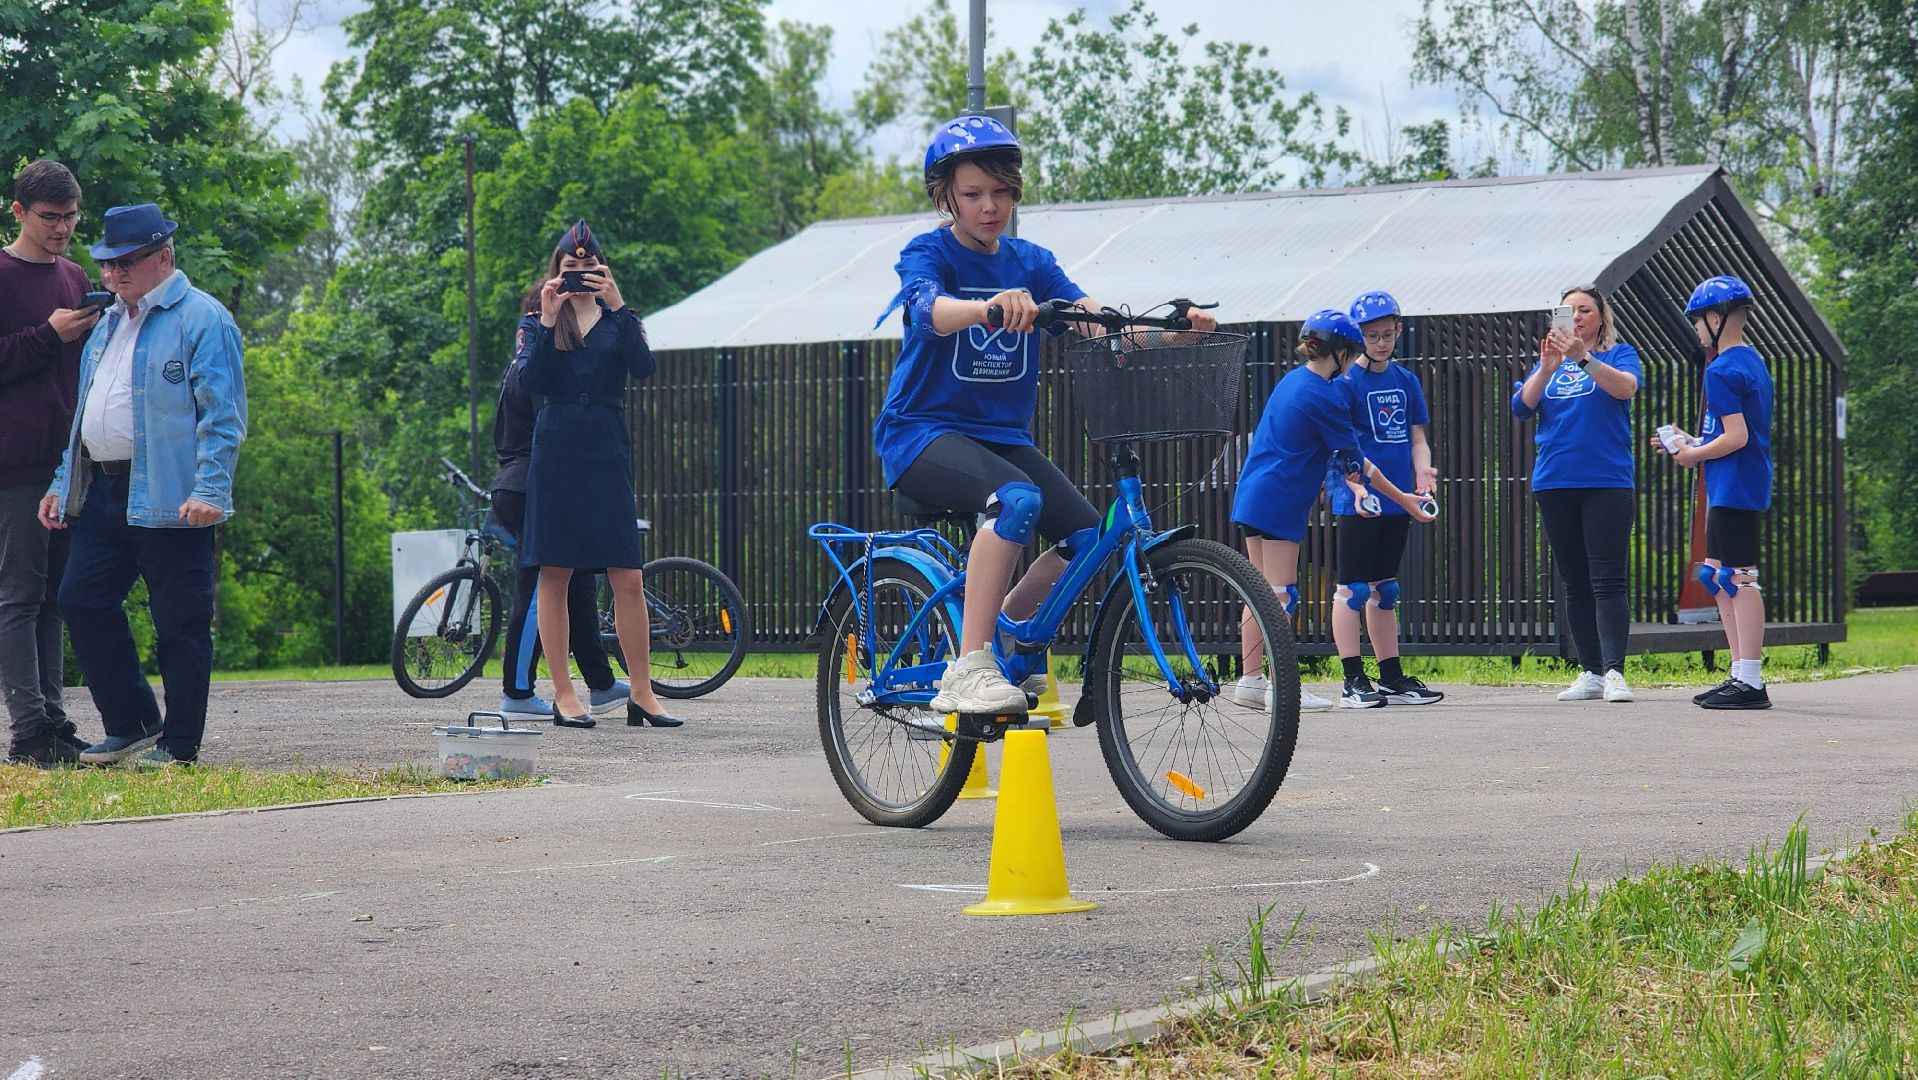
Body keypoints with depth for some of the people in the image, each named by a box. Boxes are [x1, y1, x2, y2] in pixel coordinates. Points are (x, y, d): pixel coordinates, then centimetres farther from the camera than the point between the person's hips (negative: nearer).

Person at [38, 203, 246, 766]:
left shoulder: (202, 319, -6)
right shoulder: (110, 323, 20)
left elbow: (223, 417, -12)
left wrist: (209, 490, -21)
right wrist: (63, 483, 20)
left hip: (169, 501, -8)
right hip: (102, 495, 8)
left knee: (180, 621, -2)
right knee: (82, 601, 5)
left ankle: (179, 744, 6)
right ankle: (131, 727, 15)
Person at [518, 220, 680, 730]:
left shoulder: (617, 320, 12)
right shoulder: (545, 321, 10)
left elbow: (643, 367, -8)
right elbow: (531, 381, -6)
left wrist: (617, 306, -13)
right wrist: (547, 321, -13)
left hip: (607, 454, 0)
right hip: (556, 453, 0)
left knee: (628, 578, -4)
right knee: (555, 574, -1)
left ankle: (640, 693, 3)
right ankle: (563, 695, 4)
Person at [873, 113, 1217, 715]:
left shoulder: (1031, 263, 10)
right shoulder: (928, 254, -5)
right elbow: (931, 311, -30)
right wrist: (989, 306, -53)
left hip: (1001, 436, 6)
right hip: (923, 433, -6)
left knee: (1089, 539, -14)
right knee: (1018, 499, -35)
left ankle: (1004, 640, 10)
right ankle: (968, 671, -35)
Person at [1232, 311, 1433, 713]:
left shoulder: (1292, 381, 14)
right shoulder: (1325, 396, -15)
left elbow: (1335, 452, 17)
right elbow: (1354, 460, -8)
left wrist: (1355, 486, 9)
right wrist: (1402, 499, 0)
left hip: (1252, 496, 9)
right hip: (1278, 503, -9)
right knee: (1281, 595, -7)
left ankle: (1250, 681, 14)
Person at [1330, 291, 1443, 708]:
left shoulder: (1406, 381, 12)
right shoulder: (1346, 381, -6)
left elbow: (1417, 438, 15)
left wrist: (1422, 472, -6)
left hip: (1397, 499, 6)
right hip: (1357, 498, -6)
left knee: (1384, 589, 13)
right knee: (1353, 587, -5)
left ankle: (1392, 677, 17)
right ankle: (1353, 681, -5)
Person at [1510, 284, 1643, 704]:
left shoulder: (1618, 354, 4)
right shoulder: (1549, 362, 15)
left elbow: (1626, 386, -17)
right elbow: (1521, 407, 0)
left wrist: (1582, 358, -31)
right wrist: (1546, 369, -17)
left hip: (1608, 482, -4)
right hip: (1555, 484, 4)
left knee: (1607, 582, -11)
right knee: (1575, 584, 7)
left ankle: (1614, 673, -16)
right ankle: (1590, 673, 13)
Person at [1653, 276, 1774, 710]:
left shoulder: (1721, 371, -15)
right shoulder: (1754, 362, 15)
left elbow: (1736, 437, -22)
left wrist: (1694, 455, -8)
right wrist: (1692, 442, 17)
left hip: (1733, 489, -10)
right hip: (1739, 488, 10)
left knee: (1739, 577, -8)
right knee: (1716, 575, 16)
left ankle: (1751, 682, -8)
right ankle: (1742, 673, 18)